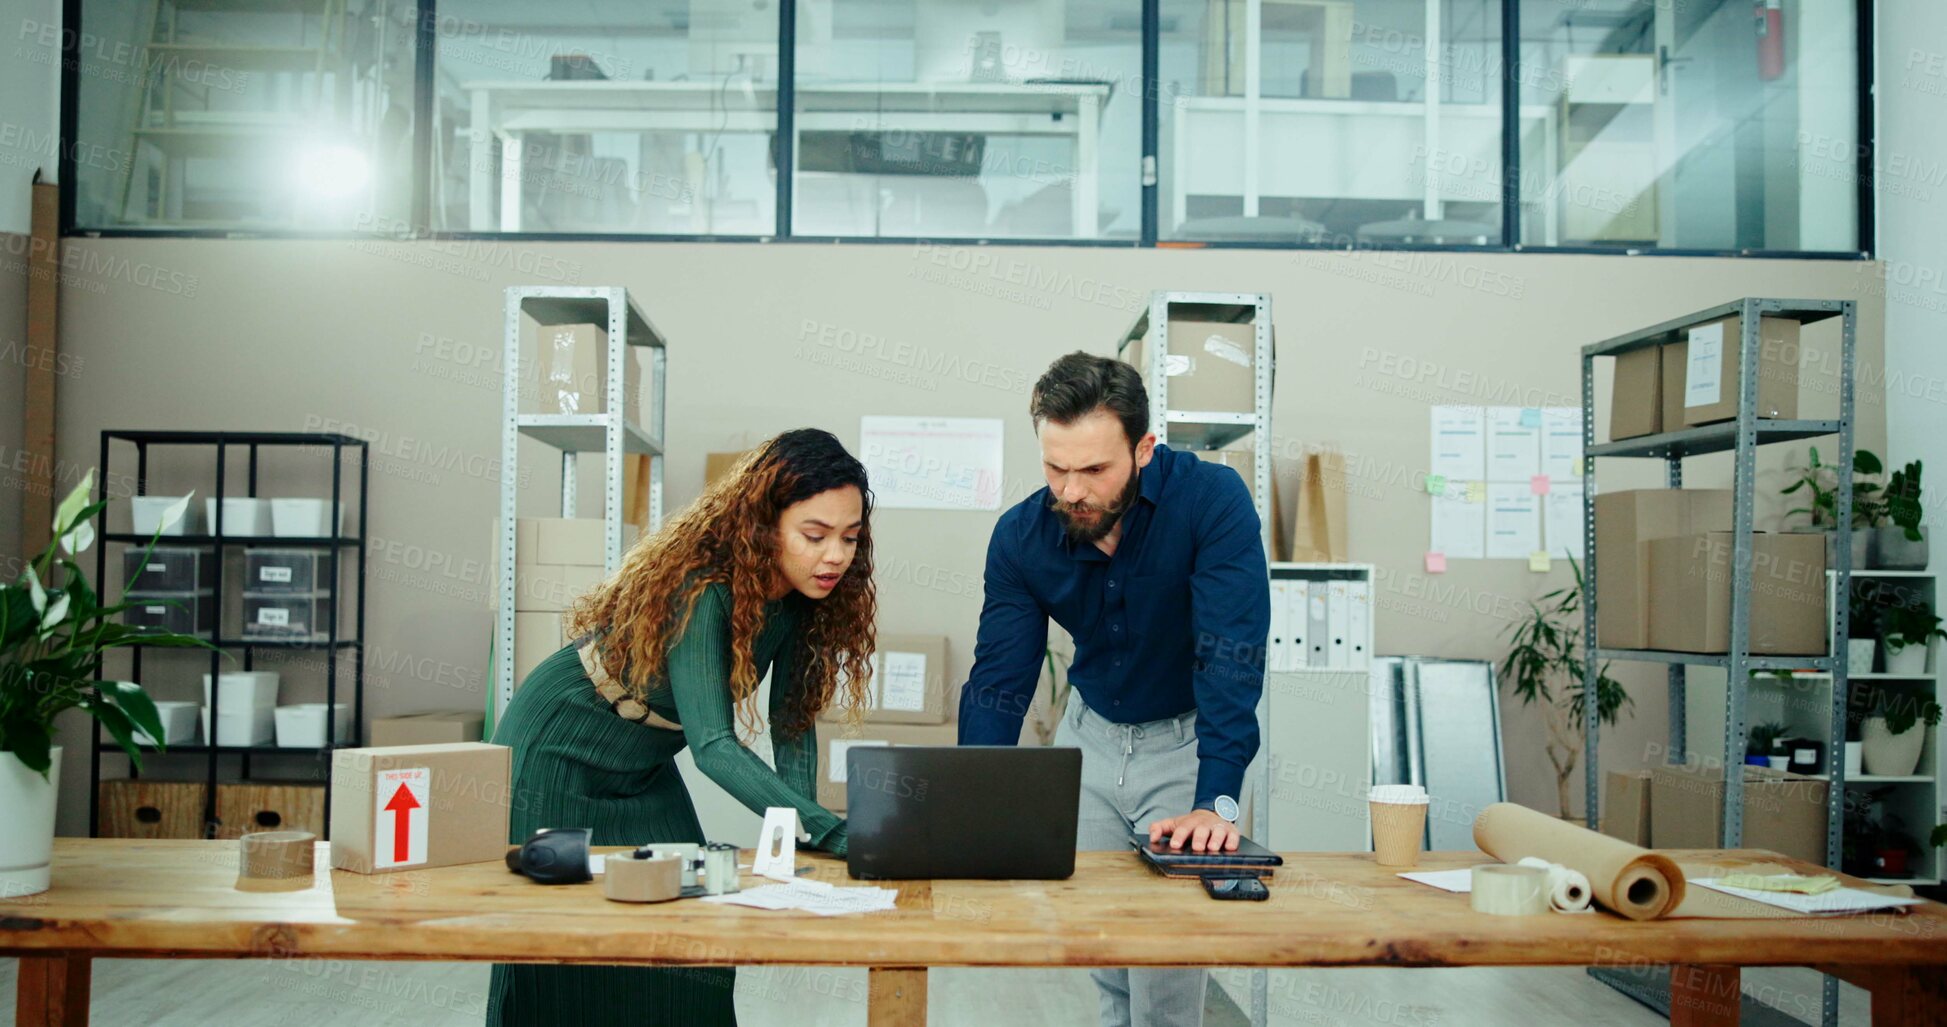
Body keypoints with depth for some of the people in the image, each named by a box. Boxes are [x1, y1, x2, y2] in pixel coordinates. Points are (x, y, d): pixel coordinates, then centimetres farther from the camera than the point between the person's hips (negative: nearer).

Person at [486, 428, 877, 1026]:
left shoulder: (801, 597, -12)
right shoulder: (701, 588, -34)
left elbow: (791, 721, -8)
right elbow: (712, 743, -43)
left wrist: (803, 831, -23)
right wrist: (827, 830, -51)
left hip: (645, 772, 7)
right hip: (558, 755, -7)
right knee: (561, 964, 2)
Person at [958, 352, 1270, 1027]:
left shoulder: (1212, 501, -25)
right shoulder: (1021, 536, -14)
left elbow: (1231, 658, -30)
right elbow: (998, 681, -14)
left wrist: (1216, 802, -39)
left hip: (1187, 737, -3)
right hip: (1090, 734, 3)